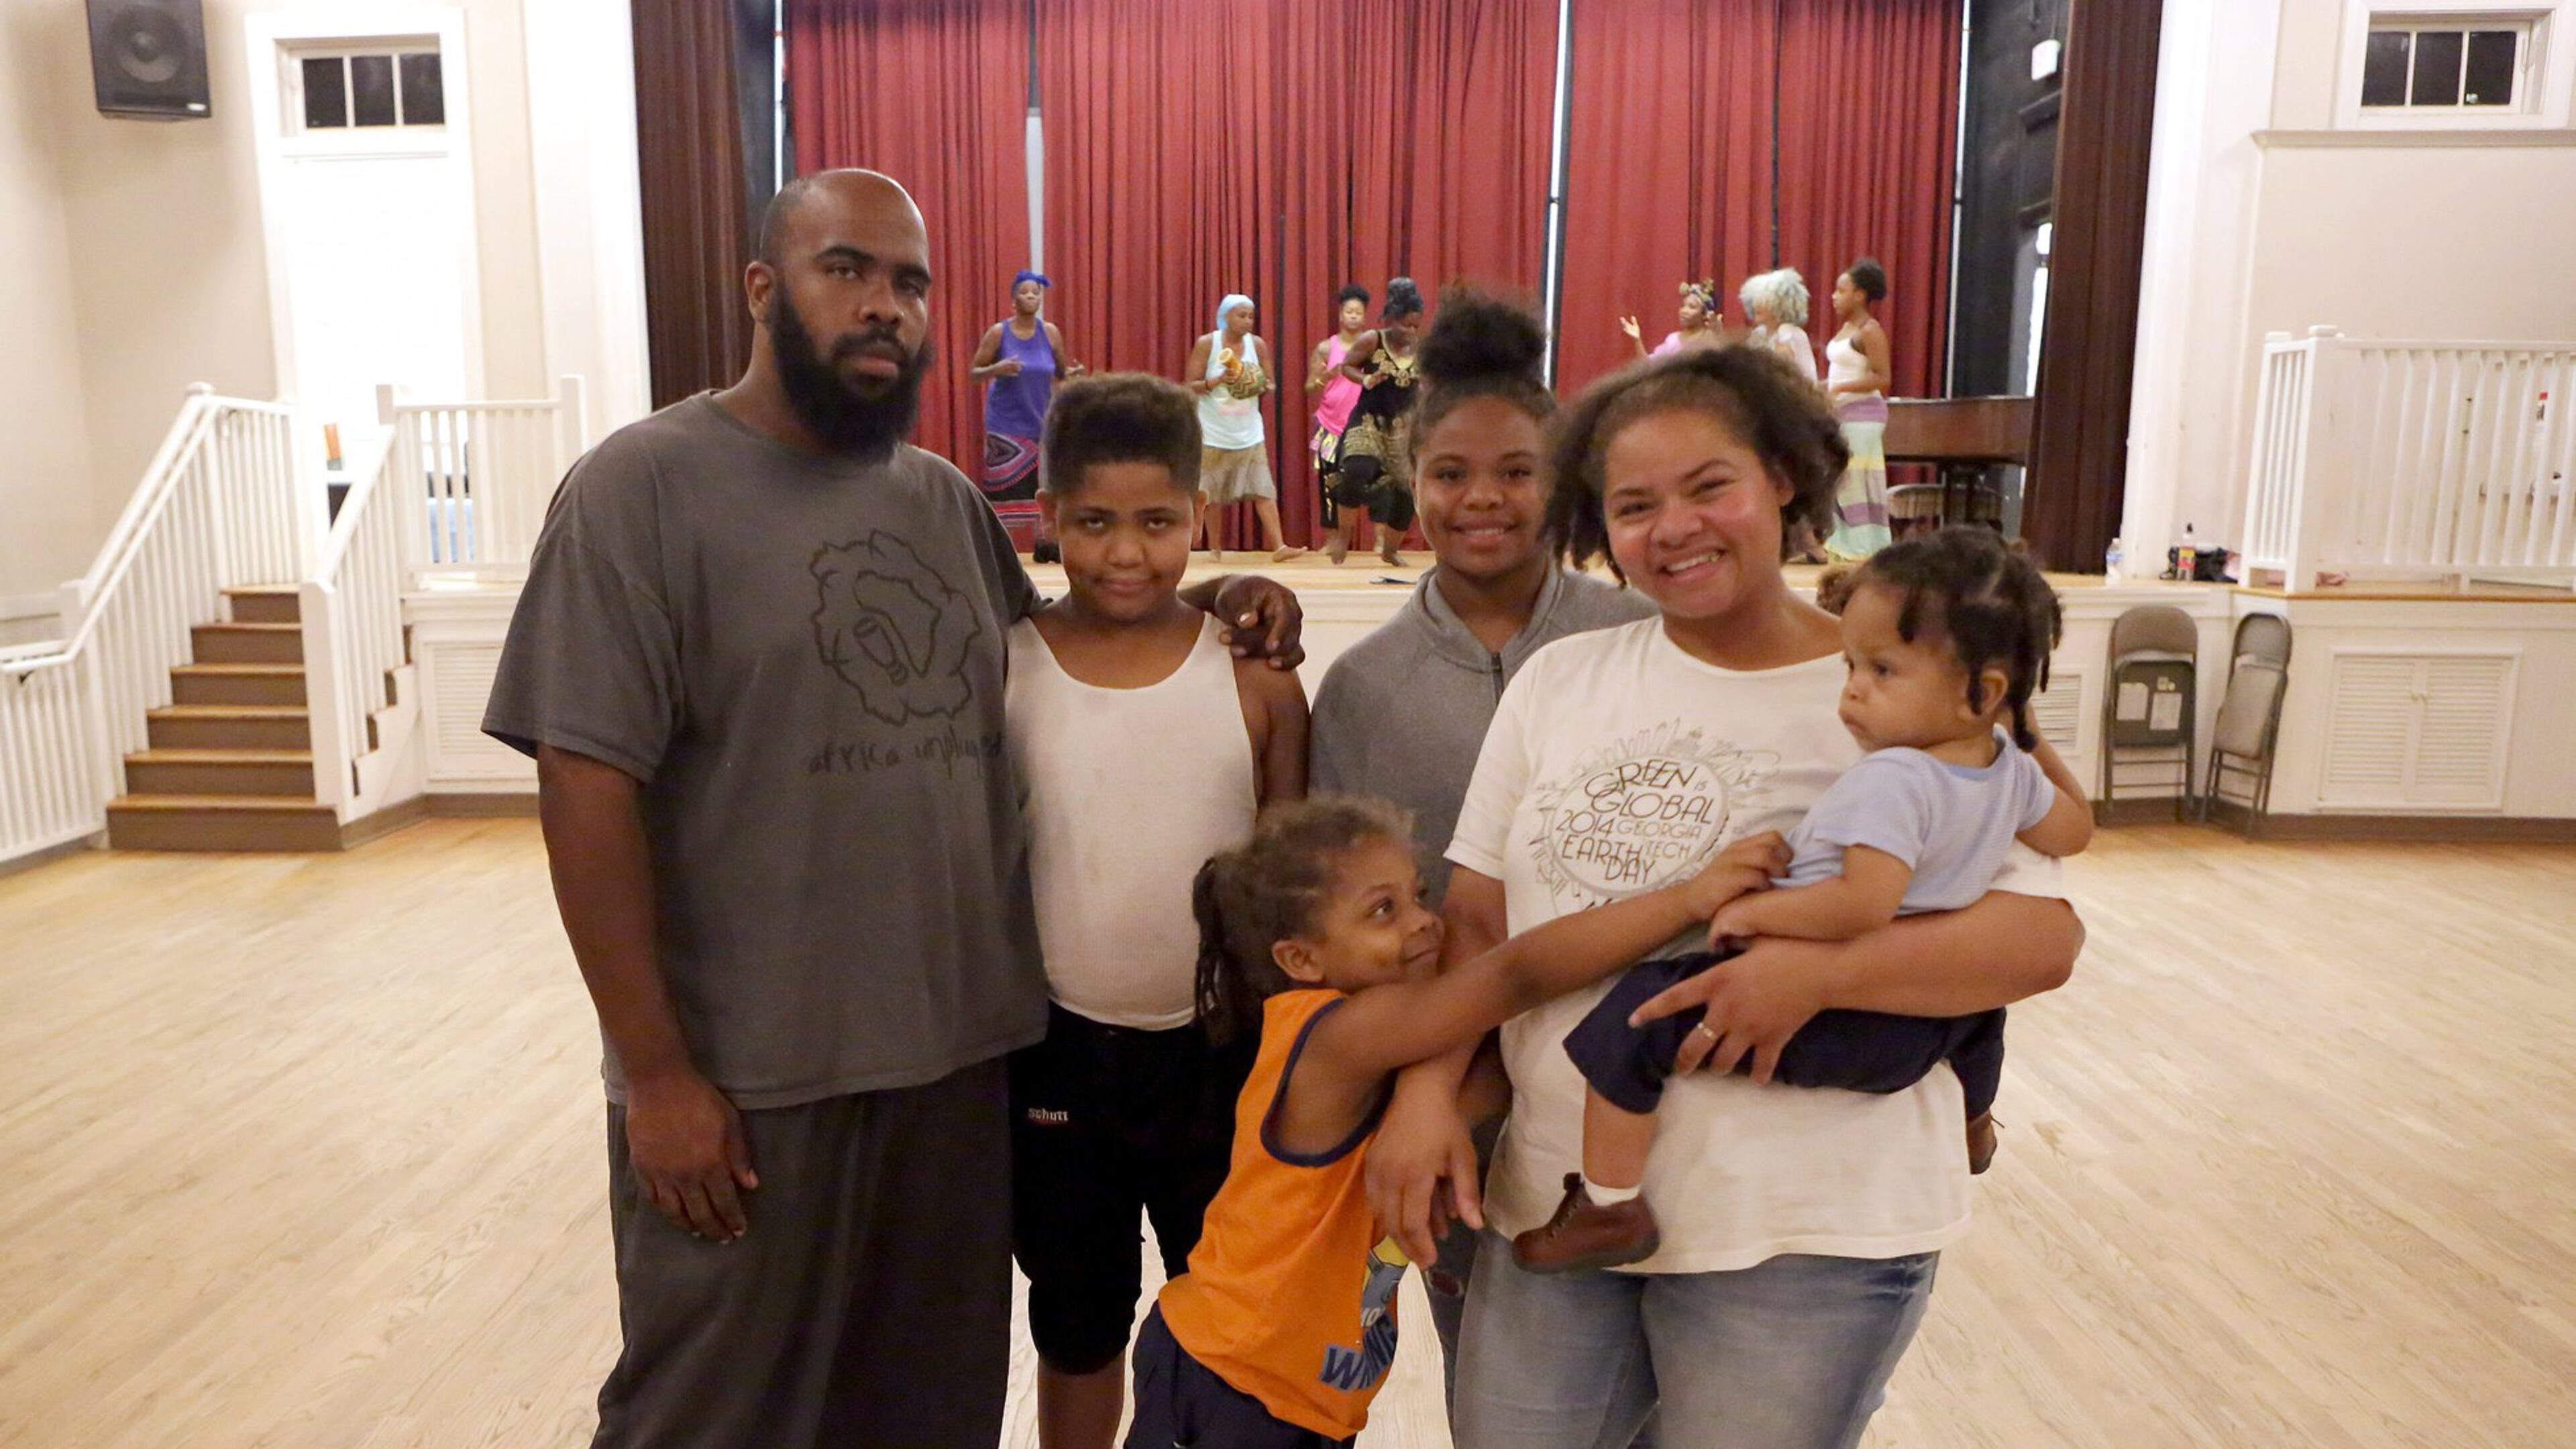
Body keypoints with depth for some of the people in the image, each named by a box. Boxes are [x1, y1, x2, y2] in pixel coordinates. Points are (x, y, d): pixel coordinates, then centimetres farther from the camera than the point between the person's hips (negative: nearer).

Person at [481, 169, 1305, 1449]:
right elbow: (587, 786, -14)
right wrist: (656, 1071, -16)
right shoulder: (642, 488, -10)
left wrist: (1205, 607, 5)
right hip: (742, 1082, -5)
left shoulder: (948, 500, 9)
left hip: (961, 1056, 6)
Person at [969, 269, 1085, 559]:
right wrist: (996, 370, -22)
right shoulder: (998, 332, -6)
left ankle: (1044, 542, 10)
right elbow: (974, 372, -2)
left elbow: (1061, 373, 11)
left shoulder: (1050, 332, 1)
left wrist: (1073, 373, -12)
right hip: (1006, 424, -2)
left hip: (1041, 422, 3)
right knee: (1005, 483, -4)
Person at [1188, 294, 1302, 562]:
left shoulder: (1258, 344, 2)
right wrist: (1217, 381, -24)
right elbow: (1189, 386, -7)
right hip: (1214, 432, -2)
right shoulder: (1206, 344, -7)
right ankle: (1213, 547, 18)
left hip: (1249, 433, 2)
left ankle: (1279, 547, -8)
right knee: (1211, 493, 5)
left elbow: (1271, 383, 8)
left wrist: (1265, 386, -15)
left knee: (1263, 489, -5)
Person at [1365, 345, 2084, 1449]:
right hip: (1552, 1202, 3)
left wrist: (1816, 973, -24)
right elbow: (1475, 915, 6)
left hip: (1804, 1232, -3)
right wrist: (1427, 1089, -8)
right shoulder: (1558, 681, 6)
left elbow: (2042, 937, -10)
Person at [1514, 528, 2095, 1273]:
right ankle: (1974, 1126, 70)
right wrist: (2033, 743, 25)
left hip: (1835, 1028, -9)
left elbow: (1864, 904, -37)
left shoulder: (1893, 779, -26)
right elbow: (2074, 830, 19)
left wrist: (1752, 911, -25)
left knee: (1635, 1016, -8)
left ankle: (1610, 1207, -4)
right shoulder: (2012, 767, 0)